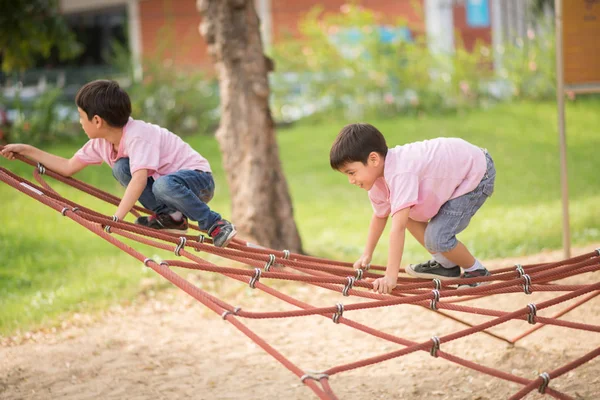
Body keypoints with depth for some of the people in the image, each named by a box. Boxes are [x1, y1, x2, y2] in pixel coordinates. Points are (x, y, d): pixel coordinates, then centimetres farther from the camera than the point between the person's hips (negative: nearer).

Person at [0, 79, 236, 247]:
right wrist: (26, 151, 6)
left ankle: (216, 225, -22)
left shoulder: (137, 136, -25)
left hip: (199, 178, -8)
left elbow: (139, 179, -38)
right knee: (121, 167, -7)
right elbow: (68, 168, 9)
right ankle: (171, 217, -4)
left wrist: (116, 218, -44)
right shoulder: (102, 143, 2)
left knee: (164, 185, -40)